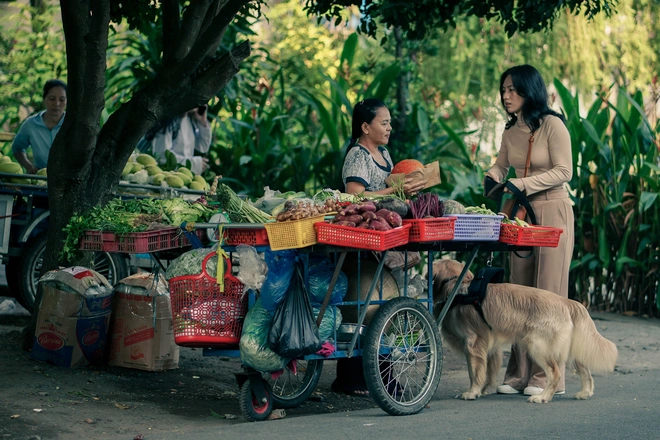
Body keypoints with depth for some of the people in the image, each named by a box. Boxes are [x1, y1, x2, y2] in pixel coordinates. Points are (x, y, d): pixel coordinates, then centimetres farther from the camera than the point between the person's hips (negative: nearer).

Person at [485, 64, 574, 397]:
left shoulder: (552, 125, -10)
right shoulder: (510, 131, 10)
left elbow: (564, 172, -13)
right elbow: (501, 165, 22)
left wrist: (523, 184, -20)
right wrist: (493, 177, 0)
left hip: (552, 213, -7)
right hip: (520, 215, 7)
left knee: (548, 293, -5)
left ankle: (548, 376, -1)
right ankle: (520, 373, 8)